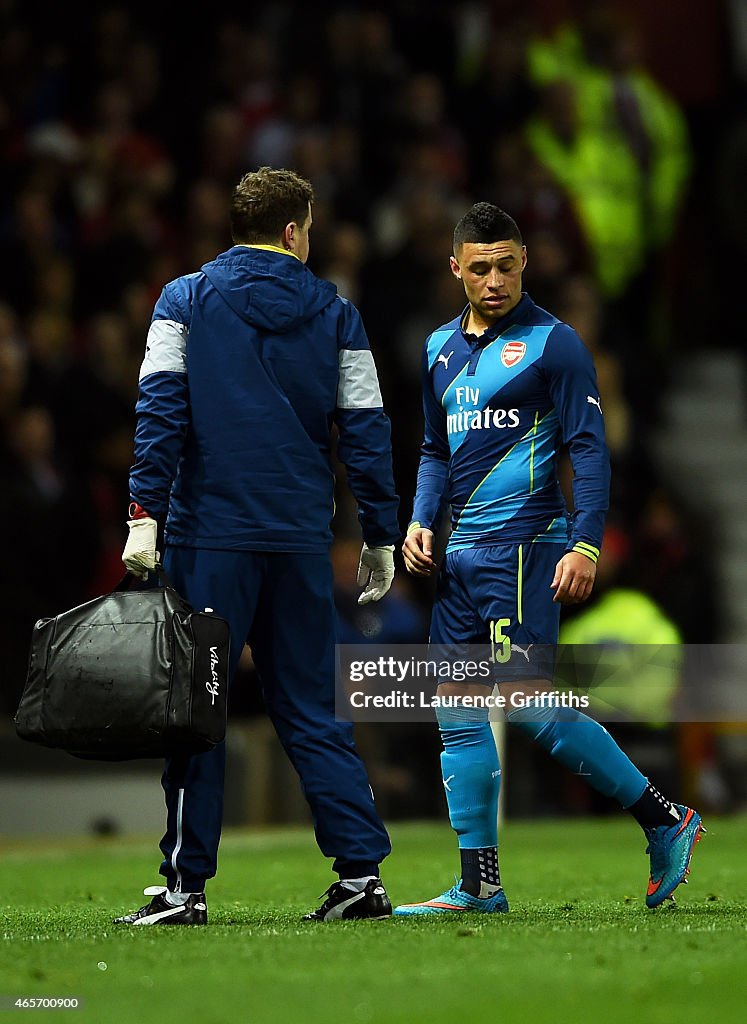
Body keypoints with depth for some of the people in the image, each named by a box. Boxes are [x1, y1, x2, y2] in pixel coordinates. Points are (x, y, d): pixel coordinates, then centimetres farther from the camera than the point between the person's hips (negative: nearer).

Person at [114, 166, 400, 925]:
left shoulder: (183, 302, 3)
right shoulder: (334, 315, 8)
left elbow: (160, 411, -7)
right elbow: (366, 432, 7)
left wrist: (145, 514, -9)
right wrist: (380, 538, 13)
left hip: (210, 532, -2)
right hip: (301, 540, 2)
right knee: (310, 710, 9)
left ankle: (186, 885, -1)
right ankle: (361, 872, 3)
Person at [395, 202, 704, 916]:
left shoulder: (552, 343, -4)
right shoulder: (441, 348, 17)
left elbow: (588, 449, -7)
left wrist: (586, 543, -17)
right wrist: (421, 522, 10)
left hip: (522, 543, -7)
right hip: (459, 554, 7)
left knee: (527, 702, -14)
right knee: (456, 710, 4)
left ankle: (665, 822, -2)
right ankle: (478, 884, 7)